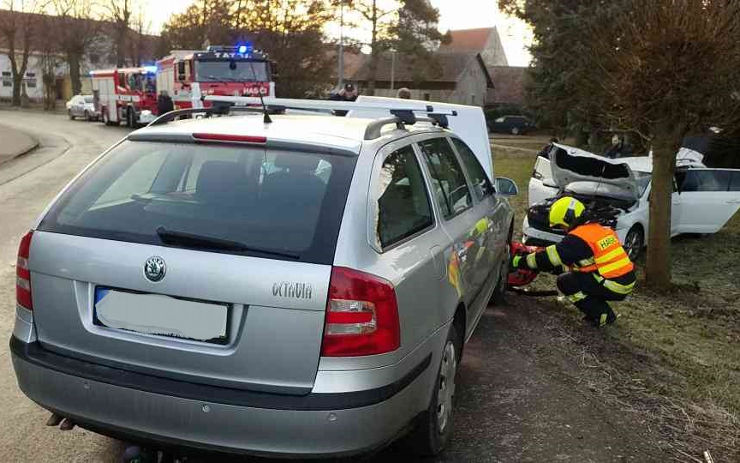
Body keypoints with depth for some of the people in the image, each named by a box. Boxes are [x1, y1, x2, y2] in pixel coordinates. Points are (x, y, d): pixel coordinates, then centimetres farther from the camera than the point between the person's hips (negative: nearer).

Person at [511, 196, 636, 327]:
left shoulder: (578, 237, -13)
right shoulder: (601, 229, 15)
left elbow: (550, 257, -9)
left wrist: (519, 261, 1)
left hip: (614, 287, -9)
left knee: (565, 282, 0)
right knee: (574, 275, 20)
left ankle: (602, 315, 0)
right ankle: (603, 311, 16)